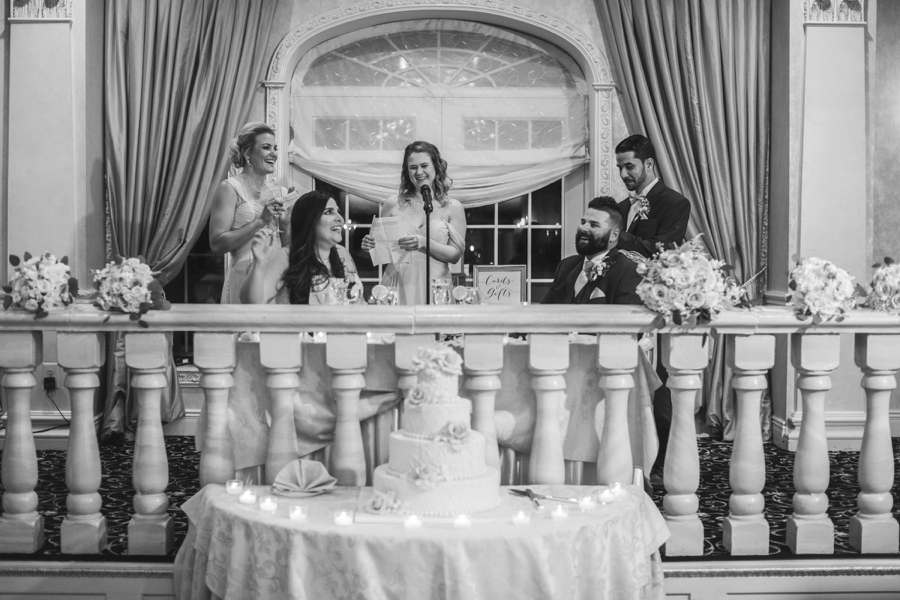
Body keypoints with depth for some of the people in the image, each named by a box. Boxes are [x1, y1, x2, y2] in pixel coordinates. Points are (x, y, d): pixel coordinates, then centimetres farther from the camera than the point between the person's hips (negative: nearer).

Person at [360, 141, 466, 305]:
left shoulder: (452, 207, 5)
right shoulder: (394, 204, 7)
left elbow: (456, 254, 0)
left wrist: (424, 243, -14)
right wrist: (370, 245, -5)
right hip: (397, 282, 1)